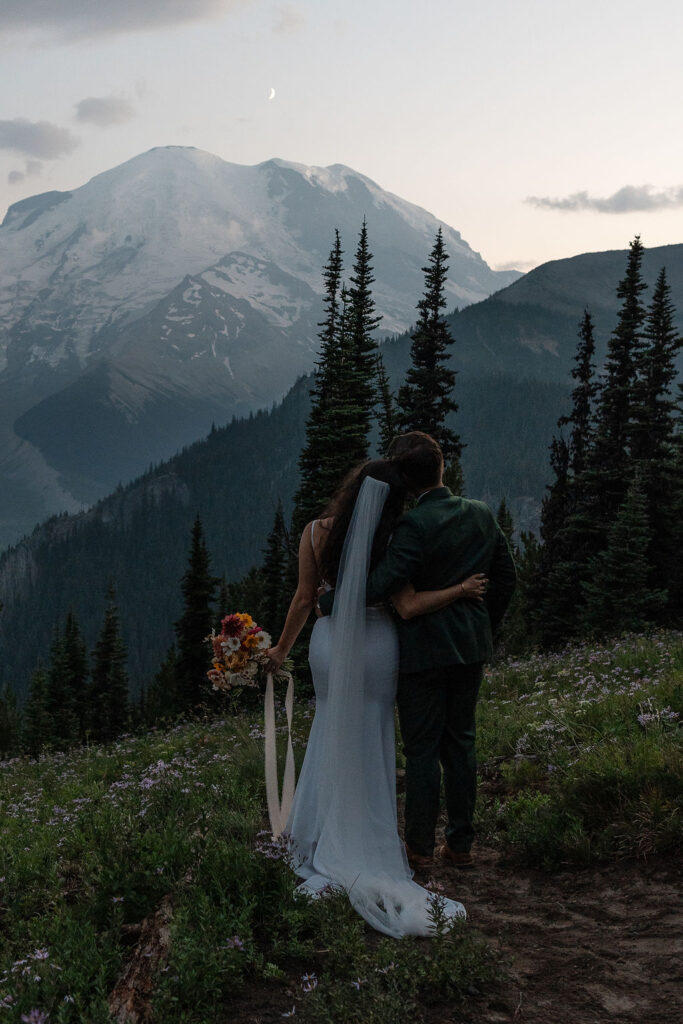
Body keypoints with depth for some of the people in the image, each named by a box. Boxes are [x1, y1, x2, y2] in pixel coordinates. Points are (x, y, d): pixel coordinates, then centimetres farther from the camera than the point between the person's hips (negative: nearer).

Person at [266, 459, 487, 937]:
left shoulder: (316, 533, -11)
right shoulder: (390, 542, -16)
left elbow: (305, 598, -5)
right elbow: (410, 606, -21)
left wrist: (282, 649, 7)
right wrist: (461, 589, -10)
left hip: (331, 643, 2)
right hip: (377, 645, -2)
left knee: (333, 733, 19)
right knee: (371, 740, 13)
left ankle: (324, 834, 25)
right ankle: (365, 838, 21)